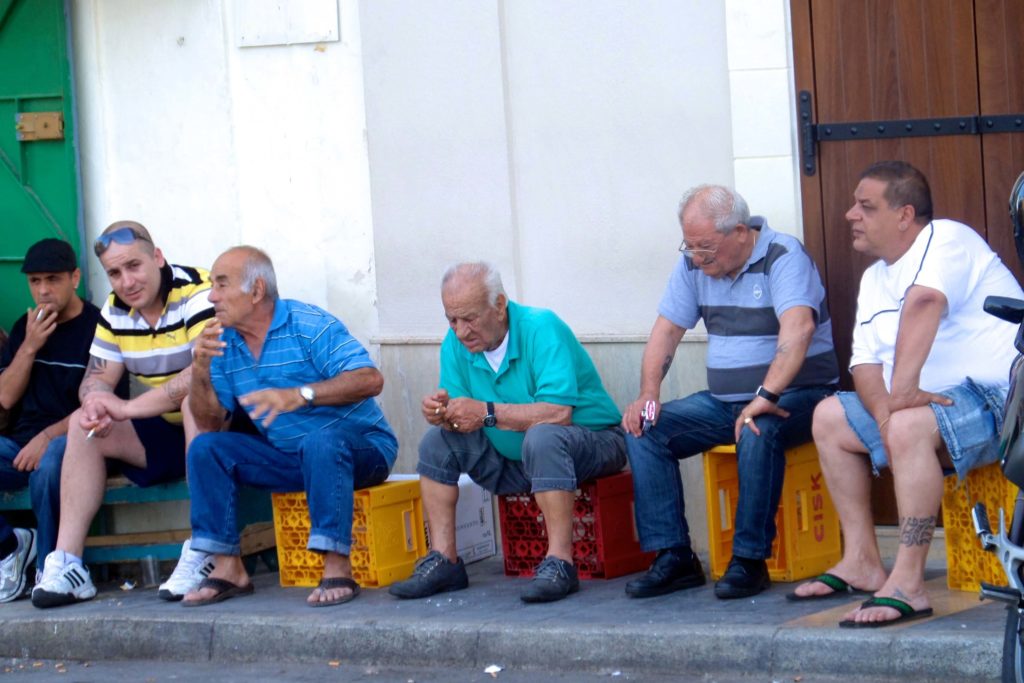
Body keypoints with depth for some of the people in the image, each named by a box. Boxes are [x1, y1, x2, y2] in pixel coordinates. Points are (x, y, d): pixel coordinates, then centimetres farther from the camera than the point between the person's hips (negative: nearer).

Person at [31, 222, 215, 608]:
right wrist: (96, 401, -22)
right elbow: (97, 378, 5)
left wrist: (127, 408, -32)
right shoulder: (115, 310, 5)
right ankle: (67, 564, -14)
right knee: (82, 424, -6)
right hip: (166, 433, 7)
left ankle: (202, 554, -34)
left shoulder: (198, 294, -20)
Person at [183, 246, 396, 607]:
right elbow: (210, 422, 2)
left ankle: (338, 568, -38)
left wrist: (300, 395, -36)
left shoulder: (310, 326, -16)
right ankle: (228, 567, -8)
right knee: (205, 448, -6)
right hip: (288, 455, 7)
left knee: (321, 441, -38)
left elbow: (370, 379, -27)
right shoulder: (224, 344, 3)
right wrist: (201, 371, -16)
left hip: (359, 446, -7)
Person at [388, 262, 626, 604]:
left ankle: (560, 564, -36)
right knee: (438, 440, -6)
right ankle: (443, 561, -9)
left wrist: (488, 413, -32)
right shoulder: (456, 344, -2)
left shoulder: (541, 328, -22)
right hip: (515, 462, 7)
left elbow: (558, 412, -32)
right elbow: (461, 419, -3)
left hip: (592, 443, -7)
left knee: (542, 437, -37)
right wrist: (441, 412, -27)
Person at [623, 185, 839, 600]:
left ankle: (750, 560, -27)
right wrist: (648, 394, -8)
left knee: (758, 432, -38)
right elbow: (667, 331, 9)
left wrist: (765, 398, -43)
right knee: (643, 430, -12)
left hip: (796, 395, -7)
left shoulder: (783, 257, -16)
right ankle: (673, 557, -12)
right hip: (724, 401, 7)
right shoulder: (693, 265, 6)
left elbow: (798, 328, -32)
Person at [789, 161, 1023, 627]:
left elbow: (924, 301, -33)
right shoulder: (875, 278, 14)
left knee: (910, 426, -35)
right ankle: (862, 563, 8)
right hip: (937, 401, 10)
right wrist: (884, 410, -16)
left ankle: (907, 584, -36)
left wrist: (902, 391, -40)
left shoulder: (945, 239, -13)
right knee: (830, 418, 9)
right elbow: (865, 364, 6)